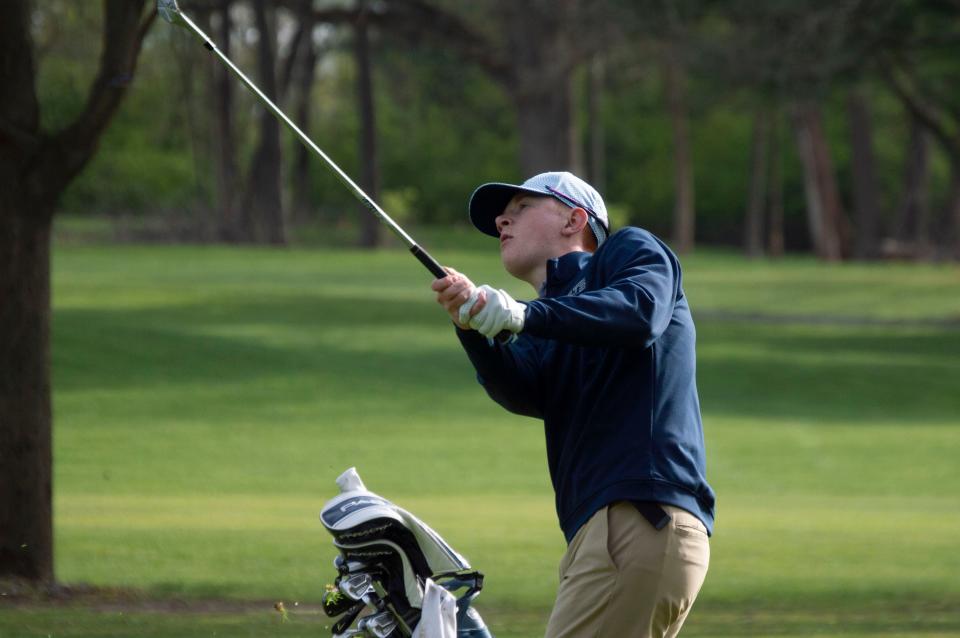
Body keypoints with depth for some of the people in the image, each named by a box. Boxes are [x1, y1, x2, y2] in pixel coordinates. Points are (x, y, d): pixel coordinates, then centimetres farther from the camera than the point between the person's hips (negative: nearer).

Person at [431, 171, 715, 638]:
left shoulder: (631, 250, 9)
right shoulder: (542, 338, 25)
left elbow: (642, 312, -15)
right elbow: (520, 392, 2)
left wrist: (524, 316, -24)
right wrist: (472, 325, -18)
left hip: (645, 516, -8)